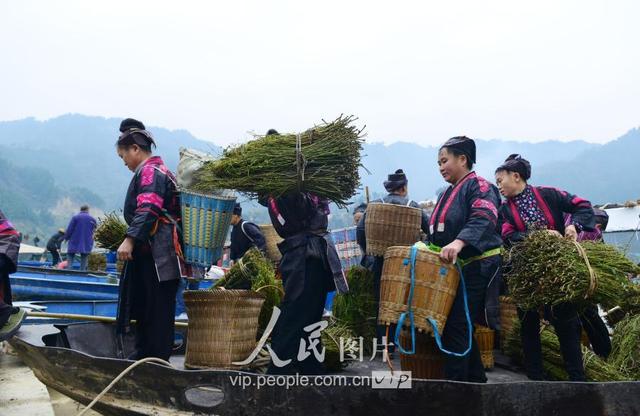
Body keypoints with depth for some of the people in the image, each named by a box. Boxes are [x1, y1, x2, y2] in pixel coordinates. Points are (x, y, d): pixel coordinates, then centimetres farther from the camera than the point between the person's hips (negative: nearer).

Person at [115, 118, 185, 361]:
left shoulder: (149, 171, -11)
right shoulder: (158, 170, 21)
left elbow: (147, 210, -25)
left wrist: (130, 239, -30)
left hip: (157, 256, -11)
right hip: (149, 254, 11)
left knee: (157, 309, -4)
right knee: (143, 304, 18)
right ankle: (143, 355, 28)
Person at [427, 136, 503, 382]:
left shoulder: (478, 186, -9)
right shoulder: (447, 194, 18)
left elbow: (483, 218, -30)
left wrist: (459, 243, -44)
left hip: (476, 267, -9)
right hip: (453, 269, 9)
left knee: (456, 326, -11)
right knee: (463, 327, 13)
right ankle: (476, 378, 26)